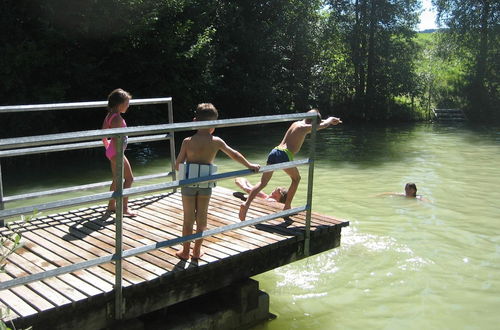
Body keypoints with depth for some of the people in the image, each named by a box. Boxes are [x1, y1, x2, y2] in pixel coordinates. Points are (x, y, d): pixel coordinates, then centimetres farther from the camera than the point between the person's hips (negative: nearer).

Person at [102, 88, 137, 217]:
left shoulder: (109, 115, 9)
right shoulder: (117, 118, -21)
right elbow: (115, 138, -26)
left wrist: (107, 146, 25)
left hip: (111, 151, 10)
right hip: (117, 152, -10)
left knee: (117, 179, 18)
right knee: (129, 178, -1)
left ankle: (111, 206, 27)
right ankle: (124, 207, 3)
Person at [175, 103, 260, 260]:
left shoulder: (188, 141, -8)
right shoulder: (216, 141, -4)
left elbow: (178, 165, -5)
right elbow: (234, 155, 7)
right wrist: (250, 165, 18)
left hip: (188, 182, -1)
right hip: (205, 184, 1)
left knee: (188, 218, 10)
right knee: (202, 217, 14)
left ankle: (185, 251, 20)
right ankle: (197, 250, 24)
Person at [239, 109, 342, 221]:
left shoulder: (296, 123, 24)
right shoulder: (306, 127, 2)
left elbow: (315, 122, 42)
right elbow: (323, 125, 18)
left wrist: (330, 121, 53)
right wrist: (330, 119, 41)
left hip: (274, 152, 6)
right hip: (284, 155, -6)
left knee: (263, 182, 4)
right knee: (296, 178, 20)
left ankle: (246, 204, -13)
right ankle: (287, 206, 20)